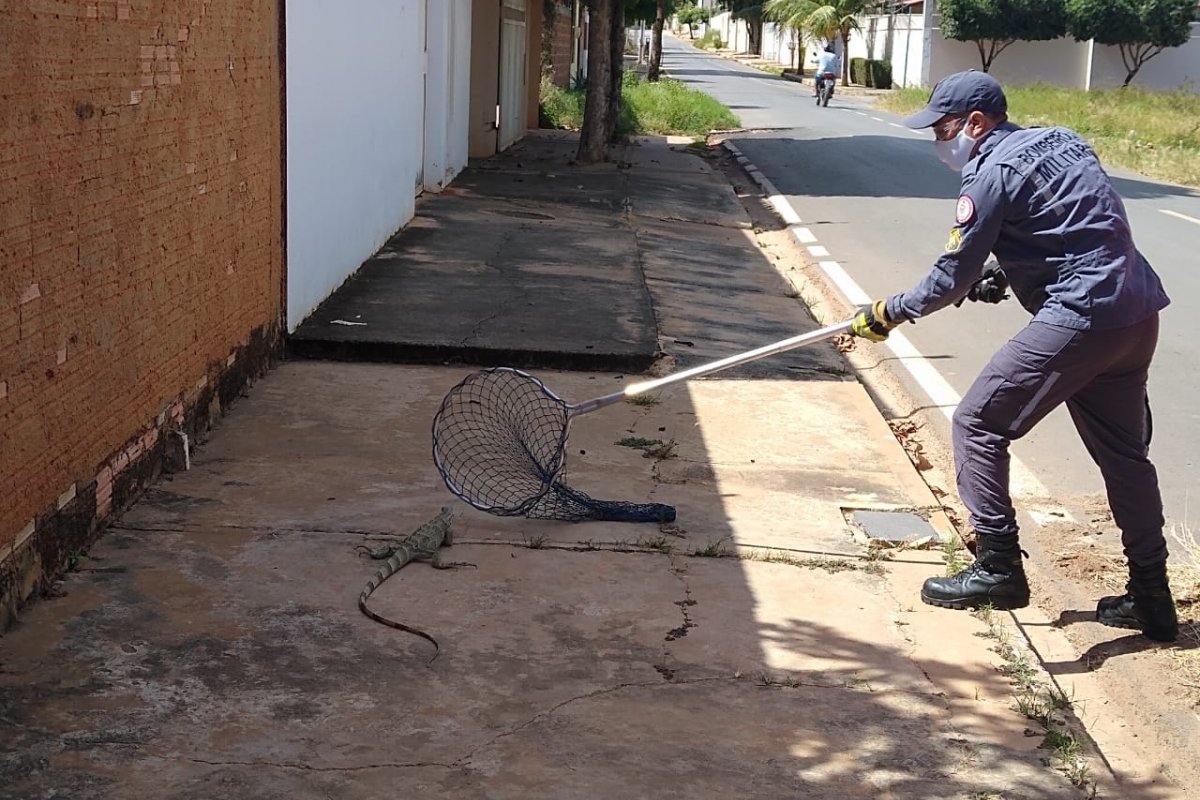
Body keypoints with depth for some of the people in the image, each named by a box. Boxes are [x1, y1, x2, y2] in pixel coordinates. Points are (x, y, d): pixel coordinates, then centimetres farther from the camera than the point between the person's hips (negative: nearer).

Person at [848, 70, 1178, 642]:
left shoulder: (992, 173, -8)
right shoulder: (1060, 142, 17)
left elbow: (952, 279, -7)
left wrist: (889, 313, 6)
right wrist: (1008, 276, 20)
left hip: (1079, 318, -9)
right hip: (1139, 315, 9)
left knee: (979, 423, 0)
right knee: (1123, 452, 18)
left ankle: (998, 567, 0)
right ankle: (1151, 596, 26)